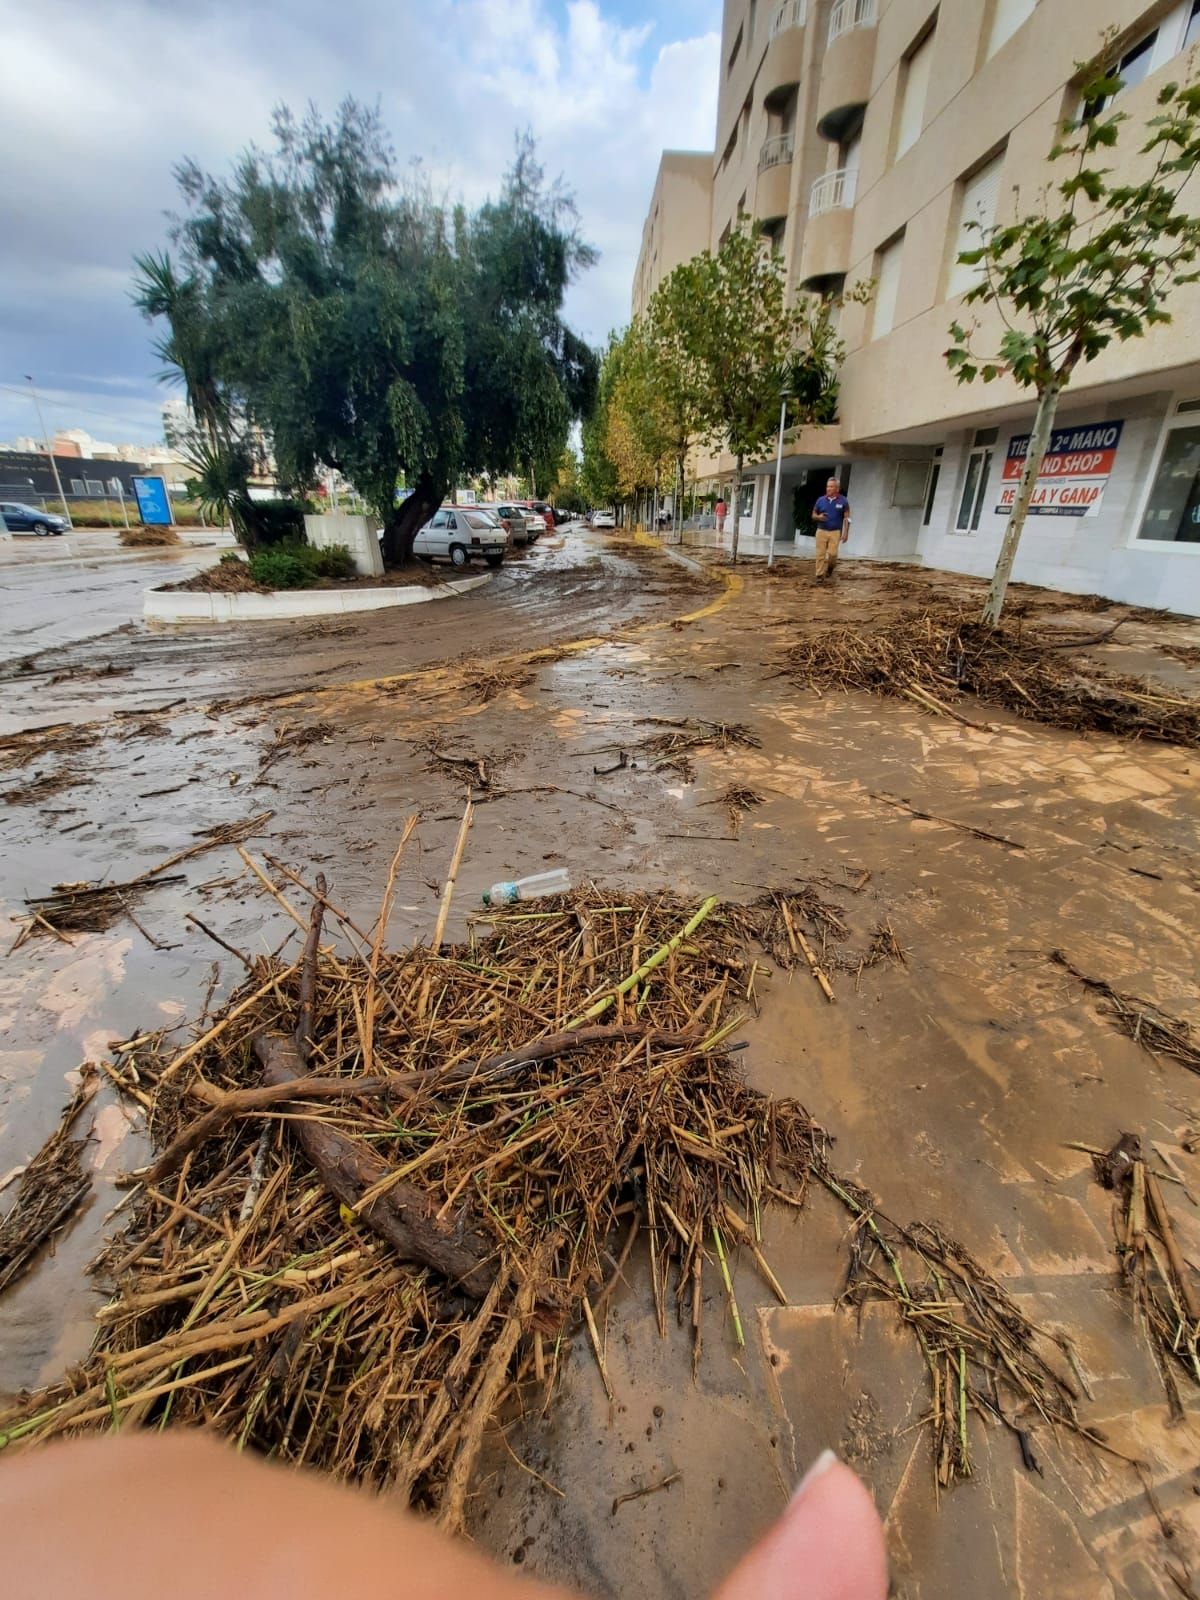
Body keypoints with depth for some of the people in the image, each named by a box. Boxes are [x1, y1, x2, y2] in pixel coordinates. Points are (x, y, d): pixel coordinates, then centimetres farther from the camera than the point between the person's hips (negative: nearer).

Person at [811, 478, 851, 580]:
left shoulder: (843, 501, 0)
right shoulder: (821, 500, 4)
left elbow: (846, 518, 1)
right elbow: (813, 515, 13)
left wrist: (846, 533, -6)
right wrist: (818, 517, -11)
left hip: (835, 532, -2)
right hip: (821, 531, 2)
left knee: (832, 554, -9)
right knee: (820, 554, 0)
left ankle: (830, 569, 20)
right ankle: (820, 575, 7)